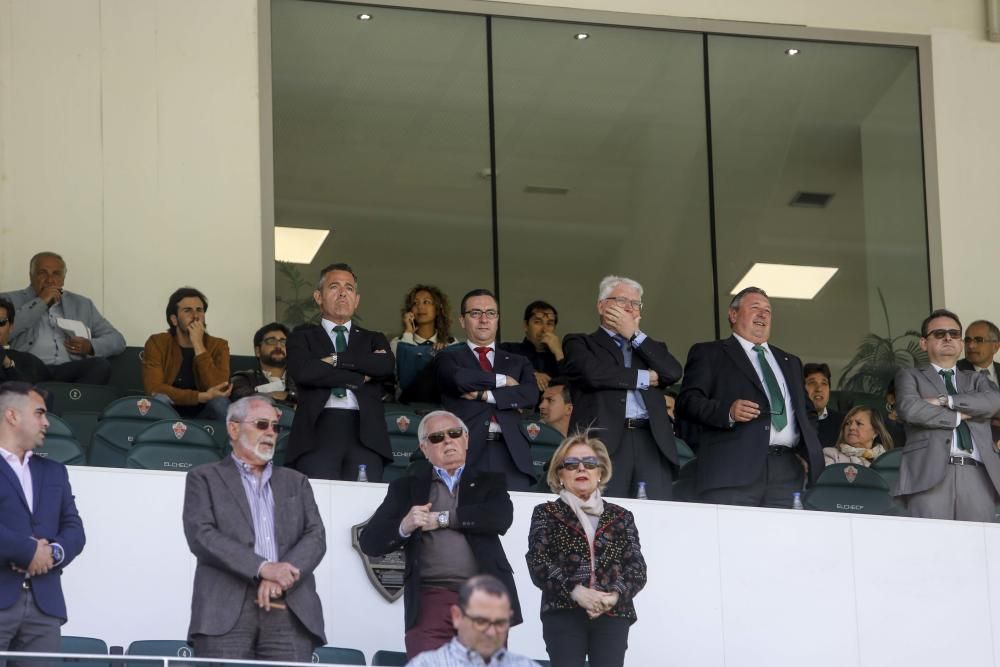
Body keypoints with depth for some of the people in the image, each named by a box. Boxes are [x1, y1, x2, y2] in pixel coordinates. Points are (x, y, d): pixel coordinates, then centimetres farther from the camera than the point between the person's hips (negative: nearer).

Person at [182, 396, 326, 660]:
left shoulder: (296, 483, 24)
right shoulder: (205, 478, 13)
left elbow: (316, 537, 11)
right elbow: (201, 535, -3)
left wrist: (282, 576, -10)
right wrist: (262, 568, -14)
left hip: (290, 612, 3)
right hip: (227, 612, -3)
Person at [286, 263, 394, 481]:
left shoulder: (373, 340, 26)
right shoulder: (303, 337, 19)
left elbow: (387, 366, 3)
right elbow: (303, 371, -3)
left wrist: (337, 359, -1)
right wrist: (360, 377, 0)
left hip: (365, 436, 2)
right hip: (318, 432, -2)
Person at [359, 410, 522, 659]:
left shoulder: (488, 482, 18)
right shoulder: (406, 487, 16)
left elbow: (502, 517, -4)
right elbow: (370, 542, 9)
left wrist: (442, 519, -5)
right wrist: (404, 526, -11)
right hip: (430, 600, -1)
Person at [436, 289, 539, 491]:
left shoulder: (517, 362, 23)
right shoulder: (449, 358, 16)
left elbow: (531, 395, 4)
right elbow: (459, 379, -7)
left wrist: (485, 395, -4)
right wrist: (502, 380, 3)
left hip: (510, 455, 2)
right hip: (466, 452, -2)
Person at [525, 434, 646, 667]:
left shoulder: (621, 517, 19)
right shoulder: (546, 514, 13)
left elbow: (637, 568, 7)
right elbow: (538, 564, -1)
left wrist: (615, 595, -14)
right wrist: (576, 591, -17)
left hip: (613, 615, 2)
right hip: (563, 613, -2)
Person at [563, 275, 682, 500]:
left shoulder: (649, 347, 28)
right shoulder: (580, 343, 15)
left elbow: (673, 372, 7)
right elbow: (594, 374, -6)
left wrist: (634, 334, 10)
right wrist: (646, 378, 5)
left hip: (652, 443, 4)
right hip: (606, 443, -4)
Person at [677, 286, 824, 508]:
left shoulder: (790, 362, 31)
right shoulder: (709, 354, 13)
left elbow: (808, 412, 33)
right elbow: (687, 402, 1)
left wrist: (807, 453, 13)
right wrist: (727, 412, -17)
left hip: (787, 472, 5)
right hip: (732, 470, -5)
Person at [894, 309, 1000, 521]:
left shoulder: (976, 380, 28)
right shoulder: (910, 376, 18)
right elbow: (909, 408, -4)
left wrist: (946, 401, -3)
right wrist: (958, 416, 3)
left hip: (977, 474, 3)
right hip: (931, 472, -3)